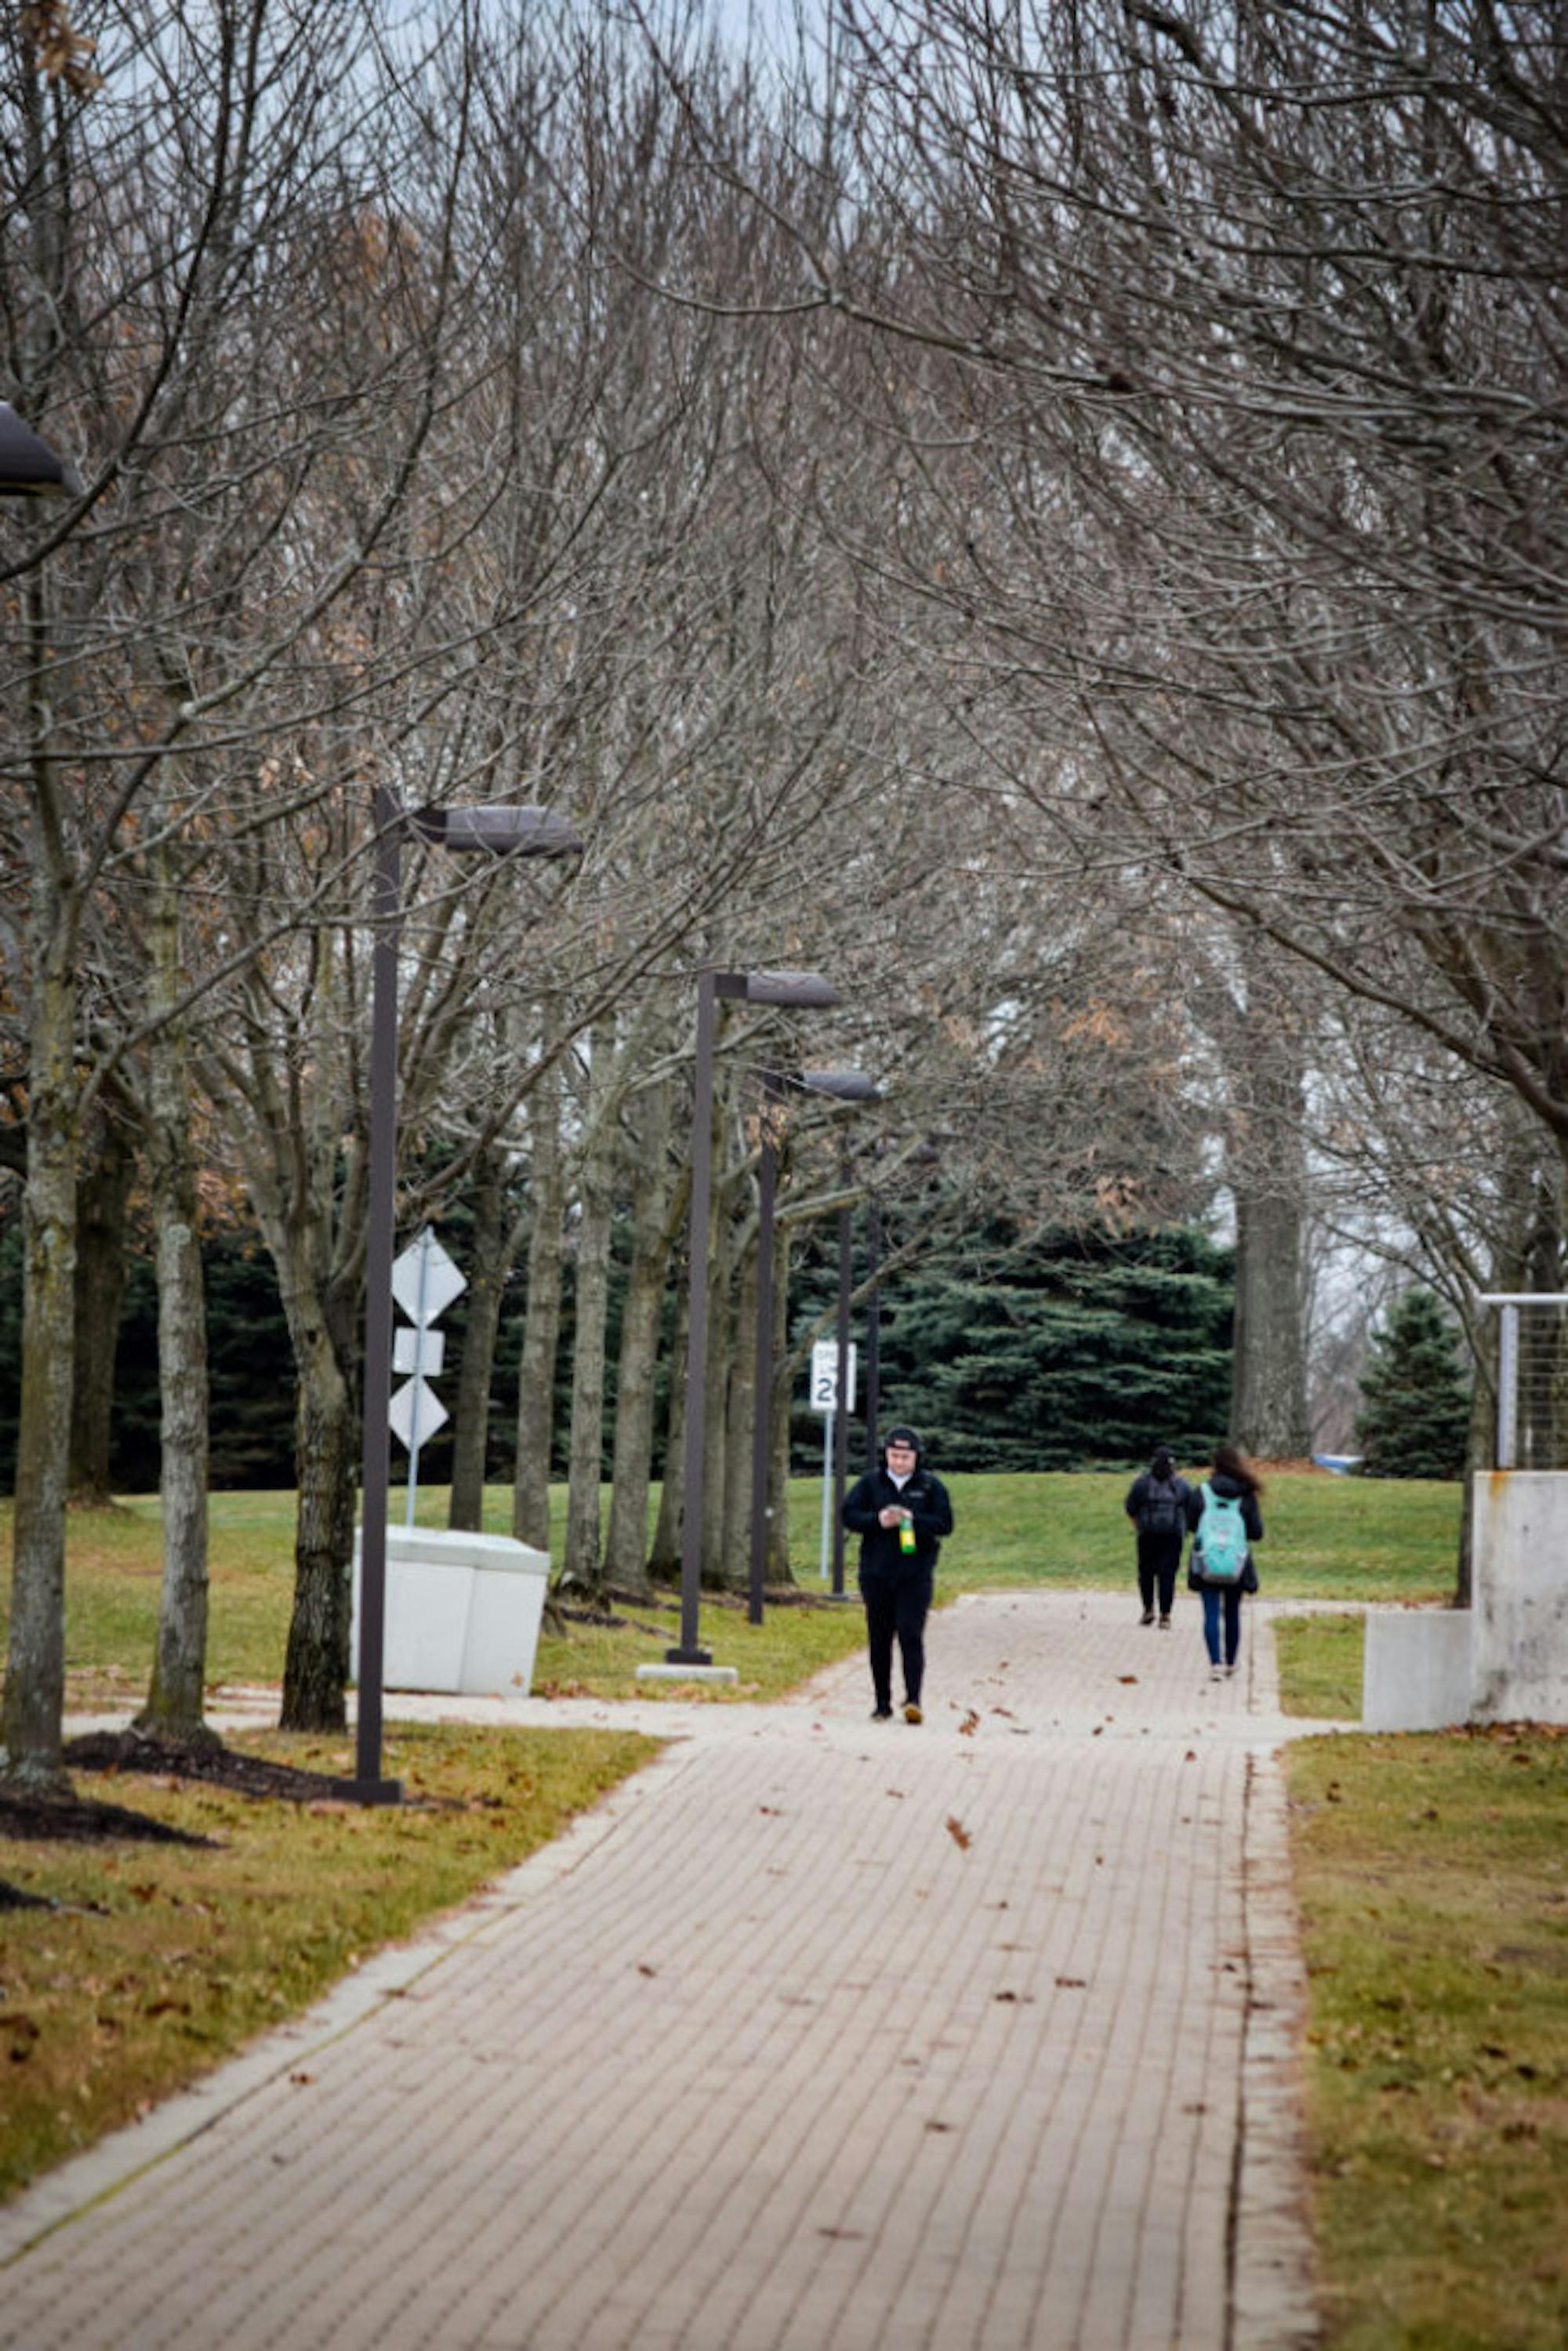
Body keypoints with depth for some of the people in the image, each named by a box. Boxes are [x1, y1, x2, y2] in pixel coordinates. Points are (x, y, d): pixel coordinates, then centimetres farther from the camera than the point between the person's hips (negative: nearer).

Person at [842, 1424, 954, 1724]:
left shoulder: (931, 1486, 3)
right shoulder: (870, 1482, 6)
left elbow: (945, 1524, -2)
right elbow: (848, 1515, 0)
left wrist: (913, 1520, -18)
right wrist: (878, 1520, -17)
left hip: (915, 1574, -2)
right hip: (876, 1573, 2)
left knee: (911, 1635, -13)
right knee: (879, 1640, 7)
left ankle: (913, 1700, -17)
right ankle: (882, 1704, 15)